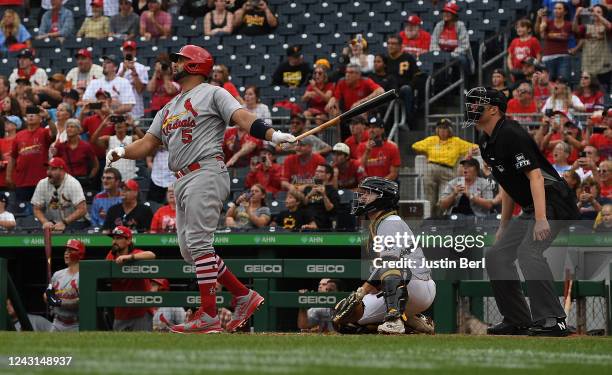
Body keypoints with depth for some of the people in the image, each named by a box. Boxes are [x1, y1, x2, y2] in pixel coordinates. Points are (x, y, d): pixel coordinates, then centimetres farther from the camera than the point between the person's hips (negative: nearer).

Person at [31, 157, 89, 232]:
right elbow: (37, 210, 3)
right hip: (53, 223, 4)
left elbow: (82, 210, -21)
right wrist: (45, 222, -18)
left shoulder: (73, 183, -14)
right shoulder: (42, 184, -1)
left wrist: (64, 223, -29)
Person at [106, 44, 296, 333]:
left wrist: (273, 135, -29)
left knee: (198, 242, -16)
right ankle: (244, 296, 14)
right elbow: (148, 143, 20)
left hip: (206, 173, -9)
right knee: (189, 249, 6)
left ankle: (209, 315, -17)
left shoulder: (212, 93, 2)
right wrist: (122, 152, -1)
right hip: (182, 181, 9)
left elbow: (242, 117, -12)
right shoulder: (169, 108, 26)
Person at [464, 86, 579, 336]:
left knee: (528, 250, -31)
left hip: (554, 203, -11)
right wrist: (504, 226, 24)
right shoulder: (487, 143, 14)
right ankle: (518, 320, 15)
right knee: (496, 257, 9)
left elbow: (535, 175, -25)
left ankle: (552, 321, -35)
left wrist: (541, 219, -34)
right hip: (531, 210, 11)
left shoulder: (511, 135, -17)